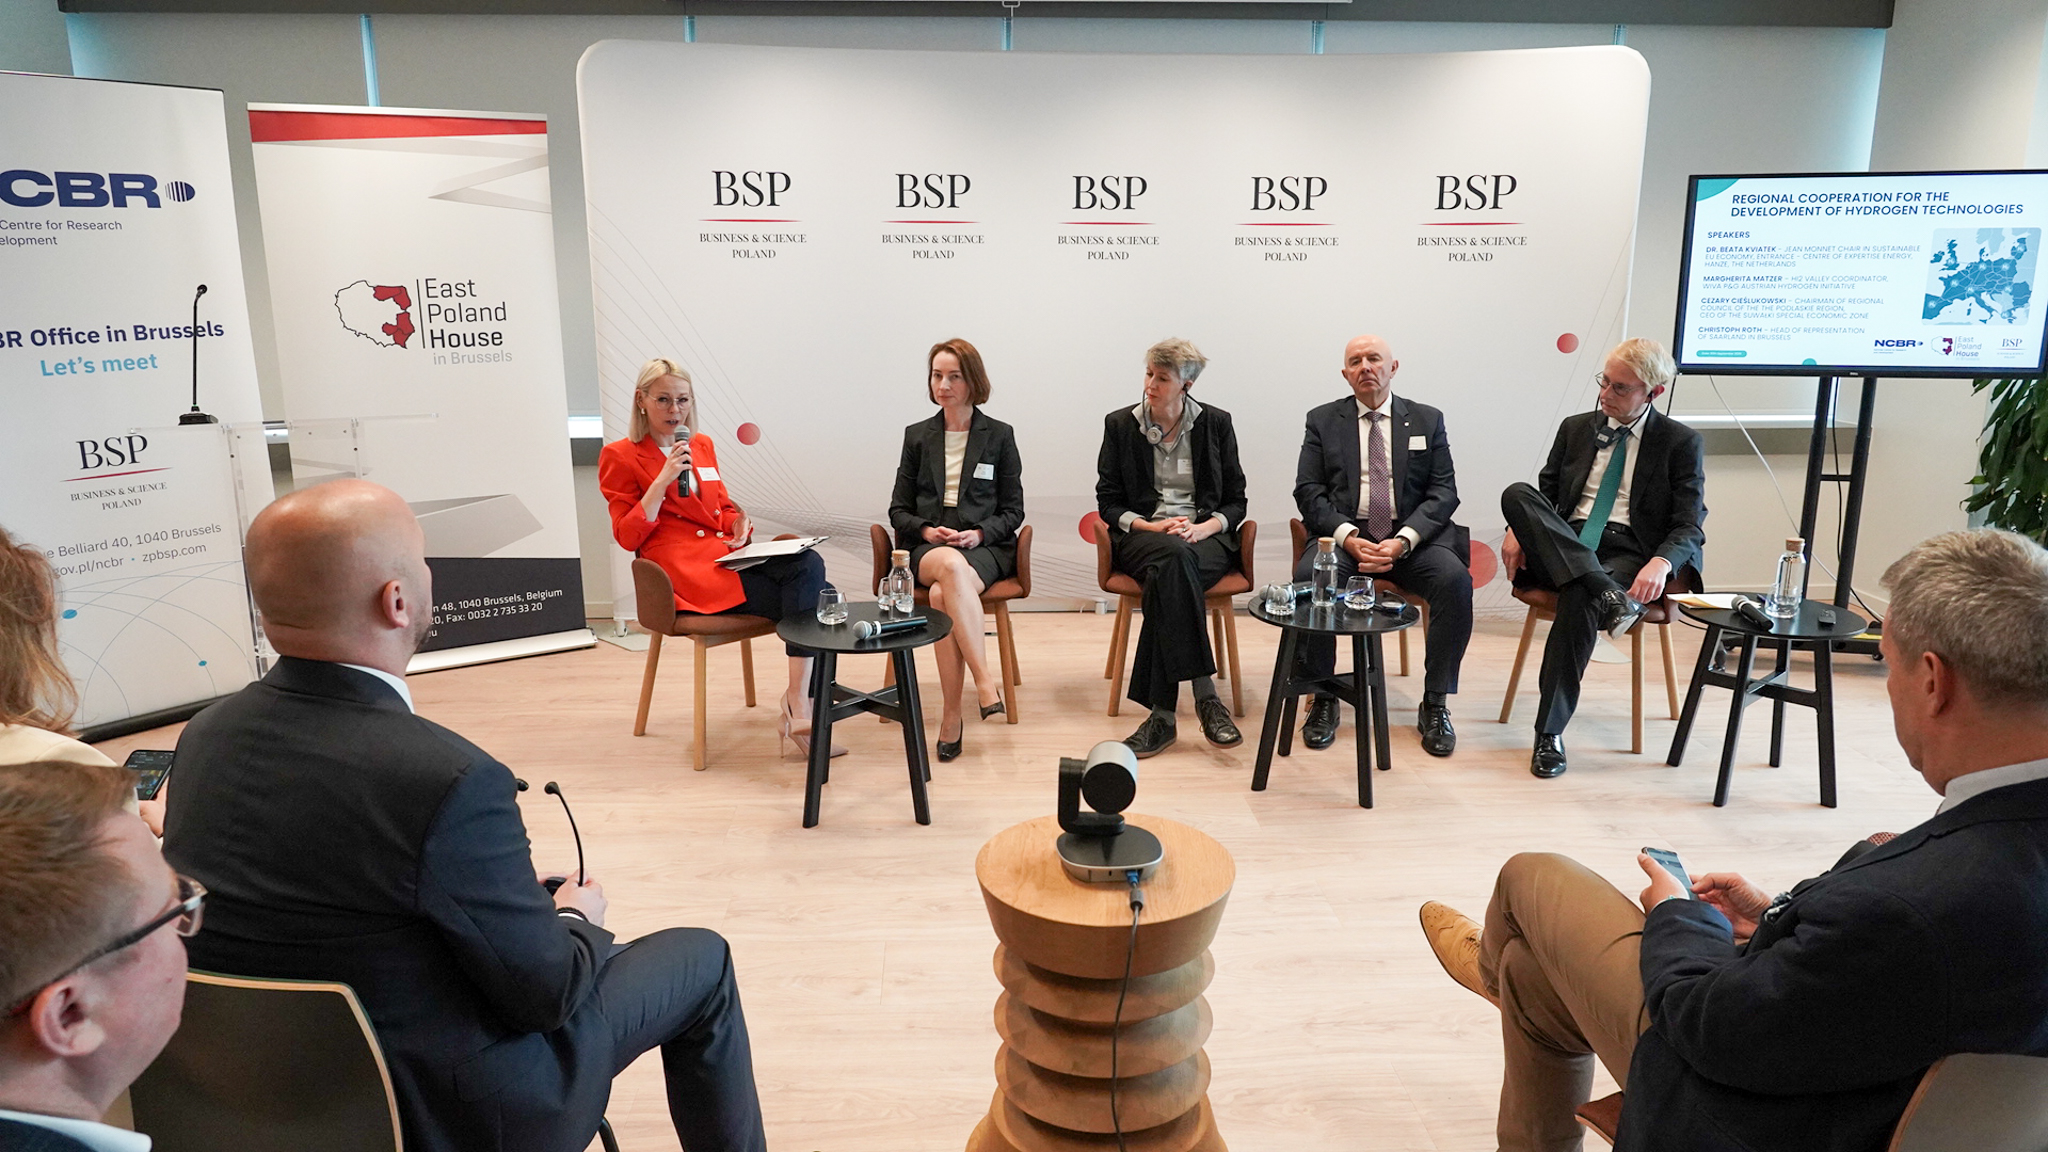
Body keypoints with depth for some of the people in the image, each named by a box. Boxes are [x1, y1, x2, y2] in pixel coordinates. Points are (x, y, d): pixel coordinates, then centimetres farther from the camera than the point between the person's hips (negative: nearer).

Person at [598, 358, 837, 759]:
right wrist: (665, 478, -13)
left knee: (810, 564, -24)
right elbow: (628, 537, -3)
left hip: (725, 557, 6)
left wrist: (739, 526, 3)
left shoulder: (702, 446, 21)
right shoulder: (620, 456, 4)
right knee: (808, 598, -26)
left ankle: (800, 703, -25)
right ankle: (799, 705, -22)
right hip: (685, 573, -6)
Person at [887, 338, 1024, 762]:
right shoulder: (917, 436, 14)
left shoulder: (1000, 436, 9)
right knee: (951, 566, -38)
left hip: (985, 547, -1)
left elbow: (1013, 510, 8)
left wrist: (979, 534, -11)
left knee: (942, 595, -36)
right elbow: (898, 509, 13)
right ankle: (984, 681, -38)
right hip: (927, 548, 1)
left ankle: (951, 715, -29)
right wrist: (927, 531, -8)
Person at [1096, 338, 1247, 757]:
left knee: (1167, 573, -37)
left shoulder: (1216, 423, 9)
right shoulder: (1120, 424, 8)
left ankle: (1163, 712, -37)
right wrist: (1154, 527, -11)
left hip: (1206, 537, 0)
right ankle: (1205, 694, -39)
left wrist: (1202, 528, -12)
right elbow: (1108, 504, 7)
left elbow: (1235, 501, 9)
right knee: (1175, 557, -38)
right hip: (1141, 536, 0)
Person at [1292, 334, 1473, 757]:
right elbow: (1309, 492, 3)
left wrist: (1403, 541, -13)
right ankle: (1322, 699, -17)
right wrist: (1348, 537, -14)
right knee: (1309, 575, -32)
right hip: (1344, 534, -1)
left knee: (1455, 579, -29)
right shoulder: (1322, 420, 12)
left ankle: (1435, 705, -15)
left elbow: (1444, 492, 5)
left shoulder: (1427, 420, 13)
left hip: (1411, 537, 1)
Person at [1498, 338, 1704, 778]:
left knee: (1579, 599, -39)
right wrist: (1519, 528, -5)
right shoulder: (1576, 428, 18)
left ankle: (1550, 732, -32)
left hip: (1628, 554, -3)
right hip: (1562, 550, 4)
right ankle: (1608, 596, -39)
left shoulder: (1681, 442, 6)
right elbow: (1544, 494, 20)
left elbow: (1690, 526, -1)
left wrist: (1661, 562, -25)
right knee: (1517, 493, -27)